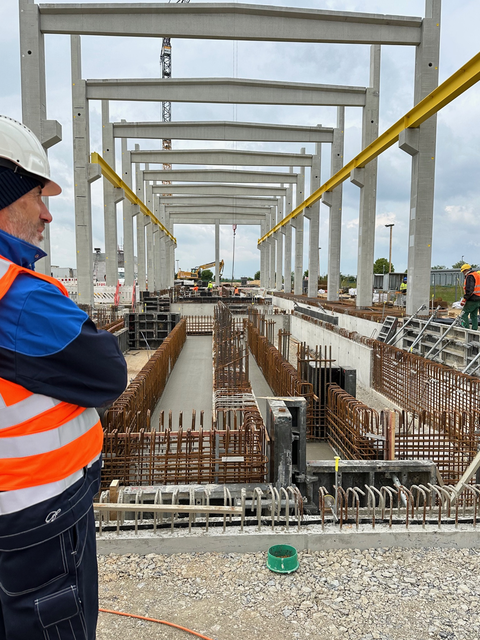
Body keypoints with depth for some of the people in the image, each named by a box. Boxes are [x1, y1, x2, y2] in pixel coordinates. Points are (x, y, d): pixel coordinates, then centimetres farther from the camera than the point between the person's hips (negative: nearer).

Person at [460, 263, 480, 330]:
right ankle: (474, 329, 17)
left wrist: (464, 299, -21)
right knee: (474, 315, 15)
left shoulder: (470, 276, -14)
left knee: (464, 314, -4)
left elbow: (469, 290, -23)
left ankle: (466, 329, -8)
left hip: (472, 300, -9)